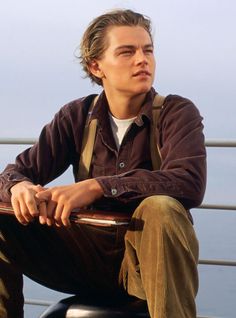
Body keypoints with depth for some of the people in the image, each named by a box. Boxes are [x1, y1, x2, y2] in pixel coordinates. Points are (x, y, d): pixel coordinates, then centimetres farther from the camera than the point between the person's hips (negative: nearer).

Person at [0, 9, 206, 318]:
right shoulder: (77, 116, 4)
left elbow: (189, 183, -25)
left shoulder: (178, 113, -7)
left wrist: (97, 187, -34)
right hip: (90, 257, 4)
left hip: (149, 256, -3)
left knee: (161, 209, -36)